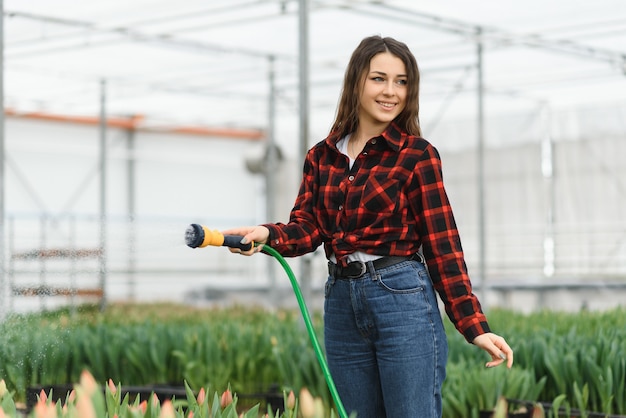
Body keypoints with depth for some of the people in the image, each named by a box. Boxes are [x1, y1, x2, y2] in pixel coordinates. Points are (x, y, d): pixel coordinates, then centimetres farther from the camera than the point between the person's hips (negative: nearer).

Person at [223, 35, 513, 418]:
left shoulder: (417, 155, -2)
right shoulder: (321, 157, 11)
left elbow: (442, 243, -4)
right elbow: (307, 227, 3)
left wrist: (474, 326, -8)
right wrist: (267, 235, -20)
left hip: (403, 299, -5)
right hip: (342, 301, 5)